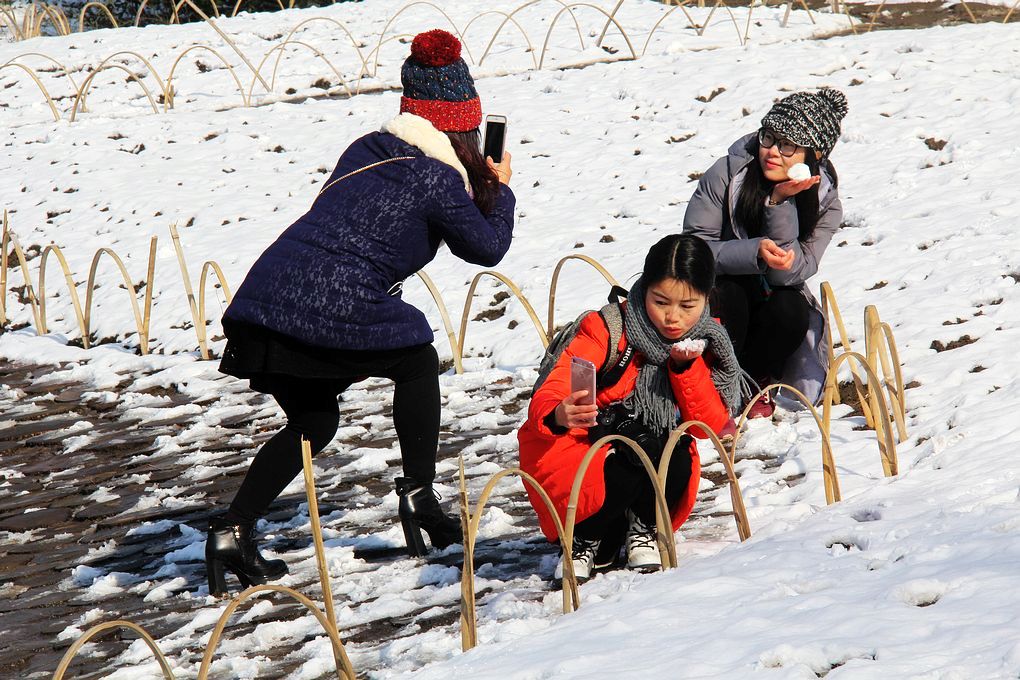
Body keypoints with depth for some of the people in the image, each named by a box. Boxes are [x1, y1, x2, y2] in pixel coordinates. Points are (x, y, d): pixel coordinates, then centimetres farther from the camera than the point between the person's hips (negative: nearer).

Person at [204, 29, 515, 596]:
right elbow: (488, 248, 13)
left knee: (313, 422, 25)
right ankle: (420, 499, 17)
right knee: (417, 360, 22)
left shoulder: (365, 151, 18)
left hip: (260, 305, 7)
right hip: (332, 319, -7)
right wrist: (501, 189, 30)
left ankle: (233, 530, 12)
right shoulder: (440, 181, -1)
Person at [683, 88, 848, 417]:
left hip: (771, 303, 2)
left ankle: (754, 384, -4)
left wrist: (781, 203, -33)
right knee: (726, 293, -34)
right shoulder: (726, 174, -17)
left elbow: (790, 272, -23)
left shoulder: (824, 201, -11)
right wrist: (755, 252, -37)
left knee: (792, 310, -31)